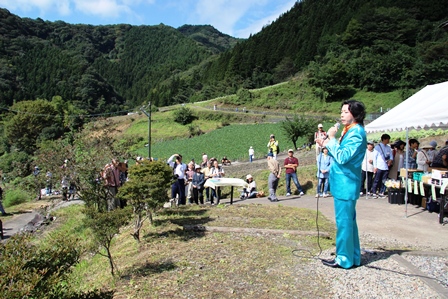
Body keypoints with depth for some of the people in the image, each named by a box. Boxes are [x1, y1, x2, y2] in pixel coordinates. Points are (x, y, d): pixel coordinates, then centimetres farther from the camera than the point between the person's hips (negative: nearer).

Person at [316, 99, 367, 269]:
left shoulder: (356, 132, -15)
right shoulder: (349, 131, 14)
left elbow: (342, 157, -22)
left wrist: (332, 139, -17)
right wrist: (326, 145, 9)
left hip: (345, 184, -10)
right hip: (343, 183, 10)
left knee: (343, 222, -1)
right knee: (348, 220, 17)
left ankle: (344, 259, 11)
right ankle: (353, 257, 29)